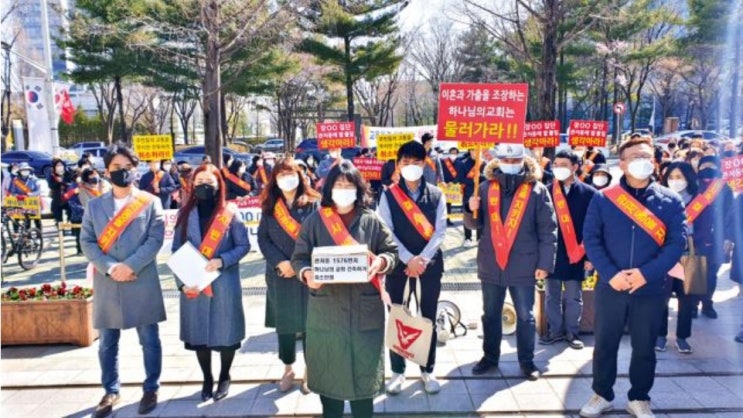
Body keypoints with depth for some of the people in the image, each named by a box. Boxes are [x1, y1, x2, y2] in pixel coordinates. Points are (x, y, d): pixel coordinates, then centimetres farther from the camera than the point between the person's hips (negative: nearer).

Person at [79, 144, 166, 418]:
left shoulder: (150, 202, 1)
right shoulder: (95, 205, 9)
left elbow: (156, 239, -6)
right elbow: (86, 242, 3)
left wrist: (131, 265, -16)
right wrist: (110, 267, -12)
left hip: (142, 283, -2)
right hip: (106, 284, 3)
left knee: (149, 340, 6)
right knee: (107, 342, 11)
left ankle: (151, 389, 22)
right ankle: (111, 391, 28)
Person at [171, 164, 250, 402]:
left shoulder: (229, 213, -3)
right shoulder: (185, 214, 3)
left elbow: (243, 245, -2)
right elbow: (176, 251, 3)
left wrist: (222, 260, -18)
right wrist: (181, 282, -7)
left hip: (224, 284, -2)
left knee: (226, 331, 5)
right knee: (199, 332, 9)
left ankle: (225, 377, 26)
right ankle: (207, 379, 27)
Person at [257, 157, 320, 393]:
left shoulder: (313, 204, -1)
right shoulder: (269, 206, 8)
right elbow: (262, 237, 3)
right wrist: (279, 262, -11)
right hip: (279, 275, 3)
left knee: (310, 322, 3)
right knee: (283, 323, 10)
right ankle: (288, 369, 27)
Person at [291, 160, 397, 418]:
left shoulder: (371, 220, 3)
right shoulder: (314, 221, 2)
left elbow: (392, 252, 5)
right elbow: (299, 257, 3)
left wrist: (381, 262, -18)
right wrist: (306, 273, -19)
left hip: (365, 308, 0)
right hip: (326, 308, 0)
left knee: (364, 367, 8)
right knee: (328, 367, 9)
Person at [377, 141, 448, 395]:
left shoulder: (436, 195, 4)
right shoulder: (389, 195, 1)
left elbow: (440, 231, -3)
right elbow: (386, 233, -6)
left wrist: (423, 259, -14)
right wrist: (409, 259, -16)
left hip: (430, 262, 1)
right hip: (399, 262, -1)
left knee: (428, 318, 8)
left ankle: (428, 370, 22)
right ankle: (398, 371, 18)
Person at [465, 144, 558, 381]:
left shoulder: (537, 190, -4)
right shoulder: (486, 187, 4)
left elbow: (548, 230, -5)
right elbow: (475, 224, 10)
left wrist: (545, 263, -9)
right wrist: (472, 210, -12)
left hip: (524, 265, -3)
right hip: (490, 264, 3)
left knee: (525, 316, 11)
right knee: (490, 314, 15)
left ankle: (527, 361, 26)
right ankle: (490, 357, 31)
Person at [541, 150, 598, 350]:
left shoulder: (588, 193, -2)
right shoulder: (547, 191, 1)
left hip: (576, 255, -1)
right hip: (550, 253, 1)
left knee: (574, 298, 10)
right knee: (552, 296, 11)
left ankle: (572, 332, 24)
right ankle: (555, 330, 25)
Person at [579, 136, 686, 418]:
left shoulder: (670, 201, 1)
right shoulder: (602, 198, -1)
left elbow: (676, 242, -5)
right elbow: (590, 239, -5)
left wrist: (646, 273, -17)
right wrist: (611, 274, -17)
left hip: (651, 289, 1)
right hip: (610, 287, 0)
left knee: (645, 347, 12)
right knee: (605, 344, 10)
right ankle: (602, 395, 28)